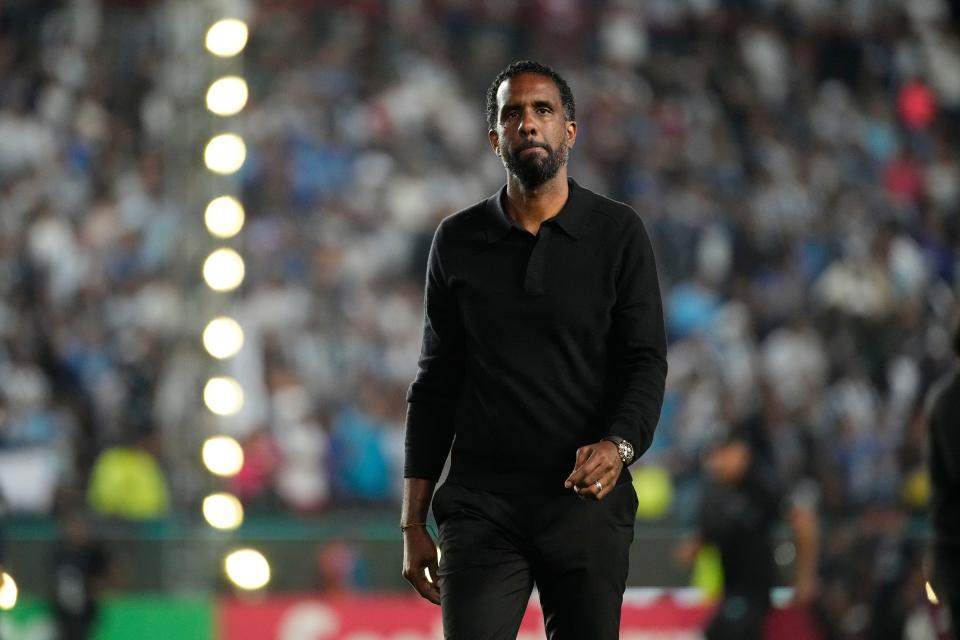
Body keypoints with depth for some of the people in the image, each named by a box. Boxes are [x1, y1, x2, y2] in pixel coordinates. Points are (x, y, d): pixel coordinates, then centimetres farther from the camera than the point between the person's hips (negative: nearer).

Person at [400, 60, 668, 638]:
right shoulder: (458, 242, 8)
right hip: (482, 504, 1)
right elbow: (435, 384, 11)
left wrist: (619, 445, -23)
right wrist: (413, 524, 7)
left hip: (587, 500, -1)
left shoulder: (618, 233, 3)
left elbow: (646, 362, -1)